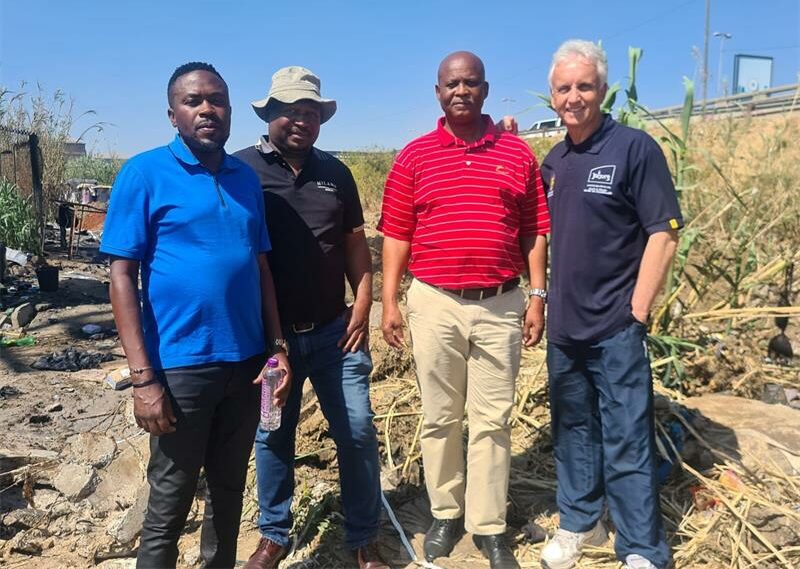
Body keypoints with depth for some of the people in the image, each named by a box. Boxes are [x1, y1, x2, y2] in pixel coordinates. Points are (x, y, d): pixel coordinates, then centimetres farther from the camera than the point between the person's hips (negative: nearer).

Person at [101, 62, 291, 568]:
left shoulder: (246, 177, 7)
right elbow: (123, 276, -9)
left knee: (229, 490, 19)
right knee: (170, 503, 9)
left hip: (246, 361, 5)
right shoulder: (145, 173, -7)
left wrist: (278, 348, 4)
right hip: (181, 364, -4)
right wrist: (143, 376, -15)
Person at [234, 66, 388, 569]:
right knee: (272, 437, 12)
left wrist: (362, 305, 2)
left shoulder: (336, 173, 8)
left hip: (335, 330, 3)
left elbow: (355, 242, 12)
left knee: (358, 432, 6)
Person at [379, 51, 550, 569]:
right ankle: (446, 514, 28)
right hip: (434, 303, 0)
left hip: (501, 304, 0)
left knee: (493, 421, 7)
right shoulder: (414, 157, 3)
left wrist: (538, 297, 1)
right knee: (440, 418, 11)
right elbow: (396, 235, 3)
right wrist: (390, 302, -2)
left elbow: (535, 233, 6)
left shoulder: (518, 154, 4)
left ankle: (489, 526, 20)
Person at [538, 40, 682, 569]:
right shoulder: (554, 160, 9)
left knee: (626, 441, 1)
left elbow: (664, 233, -12)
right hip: (563, 325, 6)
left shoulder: (636, 148, -9)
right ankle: (579, 522, 35)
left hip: (615, 327, -6)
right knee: (573, 430, 18)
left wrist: (637, 311, -14)